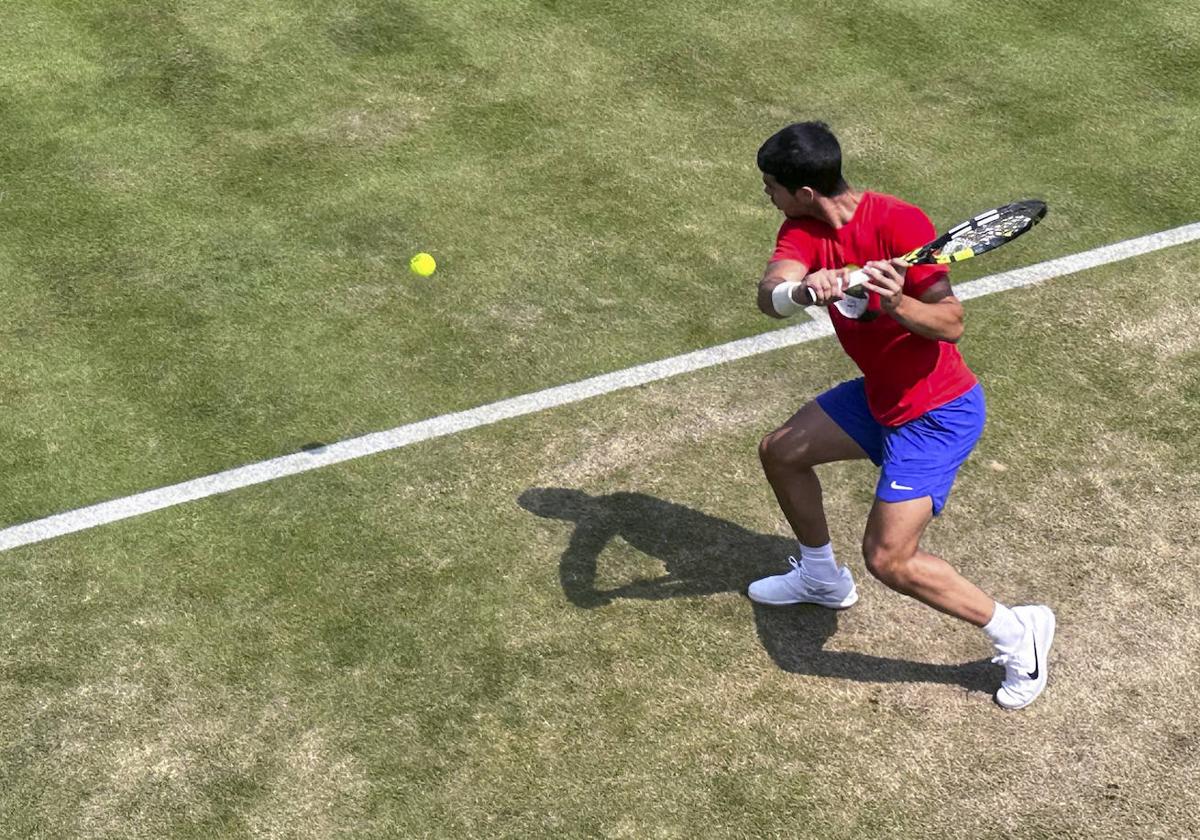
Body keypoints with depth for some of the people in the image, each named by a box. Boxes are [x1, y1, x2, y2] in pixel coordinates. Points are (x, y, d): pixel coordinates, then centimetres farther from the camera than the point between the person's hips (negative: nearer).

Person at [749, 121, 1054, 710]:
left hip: (937, 412, -8)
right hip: (878, 396, 9)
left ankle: (1017, 631, 6)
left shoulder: (899, 222, -25)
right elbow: (768, 296, -23)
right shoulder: (804, 230, -4)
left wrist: (896, 304, -42)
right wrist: (803, 289, -44)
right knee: (779, 452, 19)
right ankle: (822, 578, 43)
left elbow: (952, 323, -24)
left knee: (888, 559, -14)